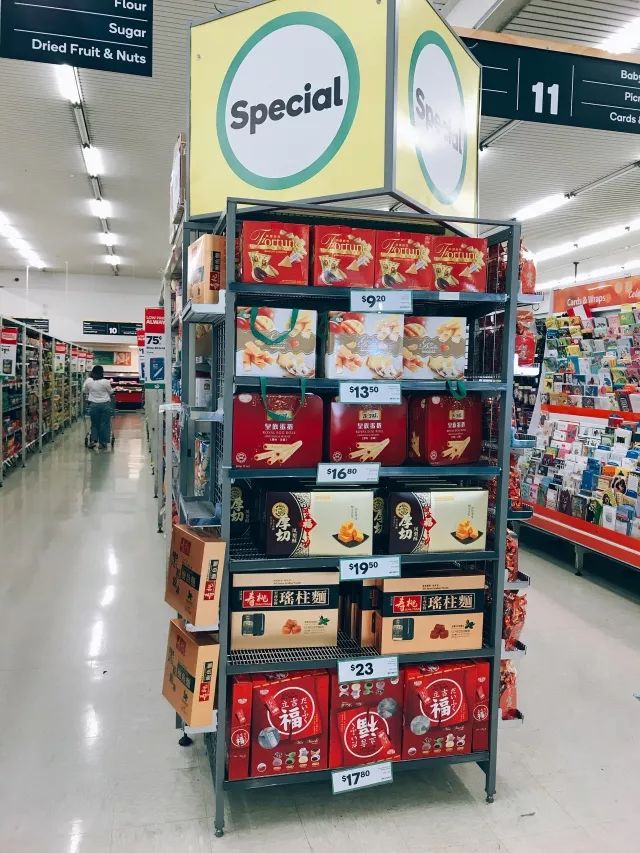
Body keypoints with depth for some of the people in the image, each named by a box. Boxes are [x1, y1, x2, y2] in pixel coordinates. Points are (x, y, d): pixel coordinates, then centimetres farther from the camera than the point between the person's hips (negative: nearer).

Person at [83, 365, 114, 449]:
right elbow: (111, 392, 2)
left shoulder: (88, 381, -4)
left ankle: (93, 440, 4)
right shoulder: (105, 382, -11)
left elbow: (84, 391, 8)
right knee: (104, 423, 6)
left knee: (94, 423, 14)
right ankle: (102, 442, 8)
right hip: (105, 404, -2)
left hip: (93, 405, 2)